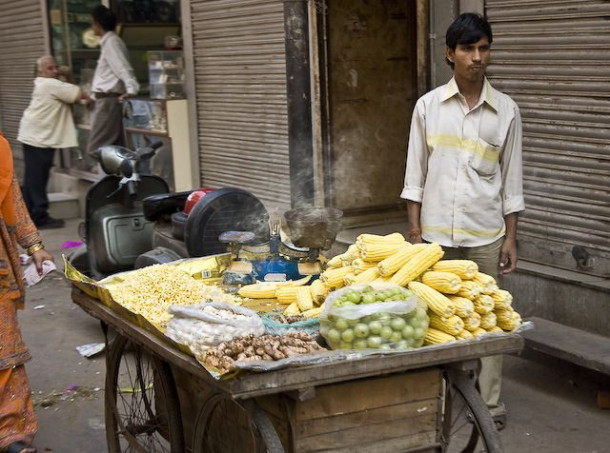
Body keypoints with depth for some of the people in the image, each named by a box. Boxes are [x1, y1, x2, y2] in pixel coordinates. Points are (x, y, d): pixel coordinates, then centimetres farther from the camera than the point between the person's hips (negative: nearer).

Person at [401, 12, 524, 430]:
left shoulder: (506, 110, 2)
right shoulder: (428, 105, 1)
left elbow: (512, 180, 4)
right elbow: (415, 173, 4)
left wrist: (511, 237, 1)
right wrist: (414, 228, -1)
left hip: (485, 234, 0)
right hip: (436, 232, 0)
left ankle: (491, 404, 17)